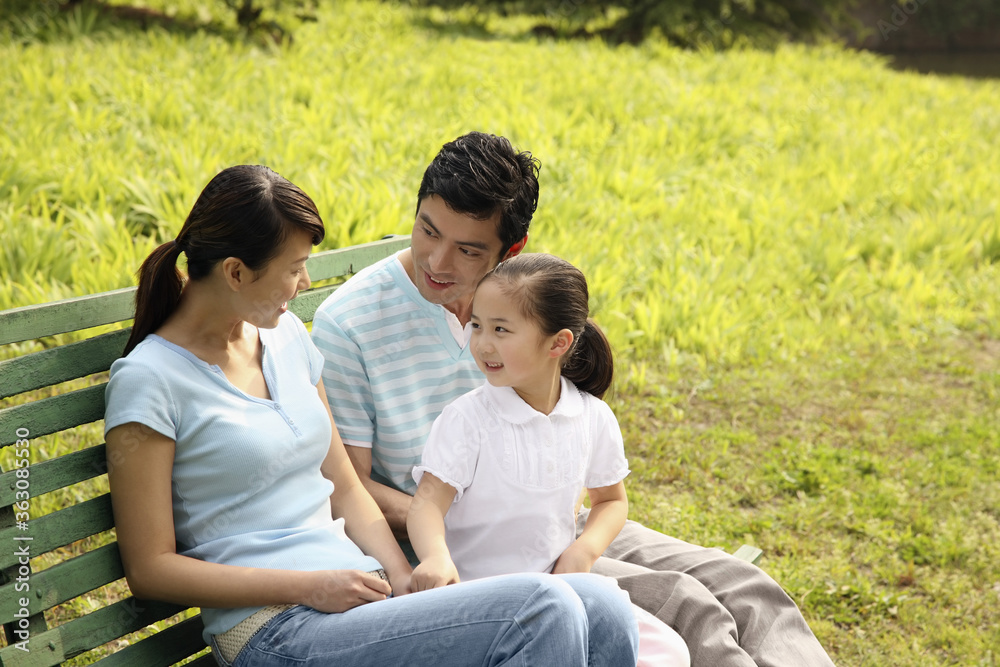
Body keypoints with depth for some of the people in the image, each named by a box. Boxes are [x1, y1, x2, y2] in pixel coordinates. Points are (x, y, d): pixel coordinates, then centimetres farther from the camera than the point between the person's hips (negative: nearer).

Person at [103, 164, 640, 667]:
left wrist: (406, 581, -1)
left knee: (600, 608, -16)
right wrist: (310, 586, -15)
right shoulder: (149, 381, -7)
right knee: (543, 610, -26)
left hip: (360, 591, 7)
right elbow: (149, 568, -8)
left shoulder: (285, 335, 15)